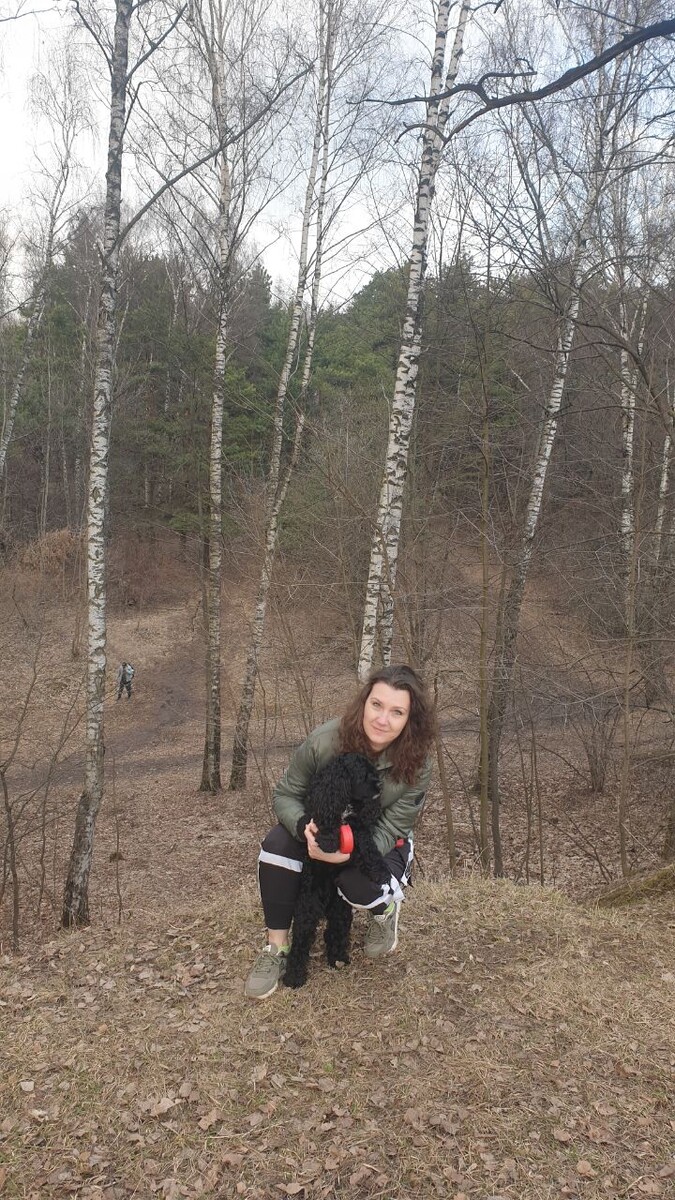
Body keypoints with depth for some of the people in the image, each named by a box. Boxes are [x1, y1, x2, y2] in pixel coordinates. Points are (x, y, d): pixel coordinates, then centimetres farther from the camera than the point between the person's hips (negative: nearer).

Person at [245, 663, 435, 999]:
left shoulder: (416, 766, -27)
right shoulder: (324, 740, -28)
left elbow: (388, 831, -21)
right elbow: (286, 795, -17)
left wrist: (346, 852, -42)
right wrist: (305, 828, -40)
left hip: (380, 842, -1)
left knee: (361, 887, -33)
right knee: (277, 843, -29)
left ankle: (385, 911, 7)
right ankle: (276, 949, -13)